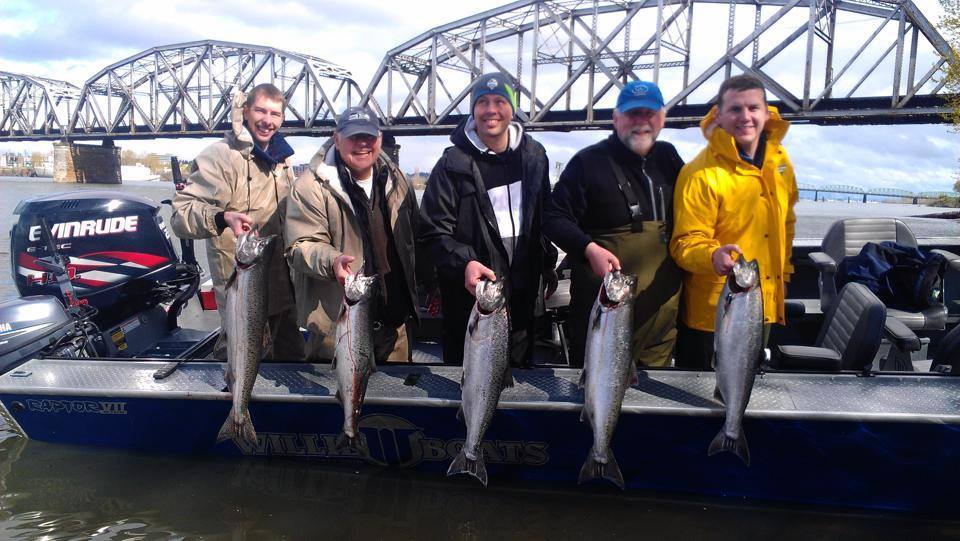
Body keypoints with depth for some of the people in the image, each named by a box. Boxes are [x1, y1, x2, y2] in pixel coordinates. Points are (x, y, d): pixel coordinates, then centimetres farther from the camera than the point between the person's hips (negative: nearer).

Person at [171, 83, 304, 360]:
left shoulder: (281, 158, 12)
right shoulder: (221, 155, -14)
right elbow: (181, 214, -22)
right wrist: (222, 218, -39)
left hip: (284, 288, 8)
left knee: (292, 354, 20)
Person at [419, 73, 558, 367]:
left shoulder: (534, 156, 5)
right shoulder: (453, 164, -10)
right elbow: (433, 231, -12)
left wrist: (547, 263, 18)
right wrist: (465, 263, -28)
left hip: (522, 292, 4)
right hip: (471, 294, -4)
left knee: (520, 370, 19)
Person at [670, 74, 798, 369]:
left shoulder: (779, 158, 3)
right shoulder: (701, 174, -19)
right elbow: (686, 242, -20)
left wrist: (784, 271, 14)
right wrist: (714, 257, -39)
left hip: (765, 306, 7)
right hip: (712, 312, -6)